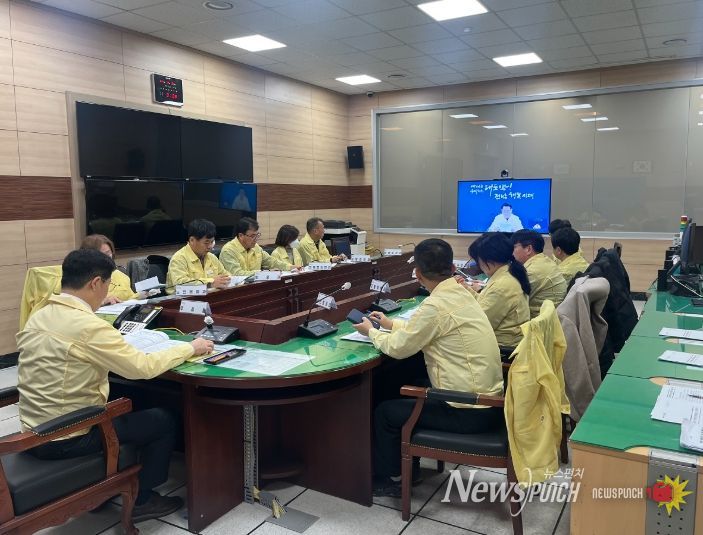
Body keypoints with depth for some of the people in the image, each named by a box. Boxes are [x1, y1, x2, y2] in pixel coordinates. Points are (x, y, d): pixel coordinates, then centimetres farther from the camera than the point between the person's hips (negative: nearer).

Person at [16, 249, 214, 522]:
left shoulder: (37, 318, 2)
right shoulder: (88, 325, -24)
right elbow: (144, 367, -21)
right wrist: (190, 348, -7)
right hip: (68, 439, -8)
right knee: (164, 421, 8)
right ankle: (141, 500, 21)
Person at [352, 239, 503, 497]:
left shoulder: (436, 305, -22)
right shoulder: (461, 293, 4)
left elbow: (398, 348, -11)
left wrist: (371, 332, 6)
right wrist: (392, 324, 25)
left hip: (471, 412, -9)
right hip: (489, 400, 9)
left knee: (385, 412, 7)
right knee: (410, 395, 26)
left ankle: (389, 479, 25)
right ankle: (407, 465, 37)